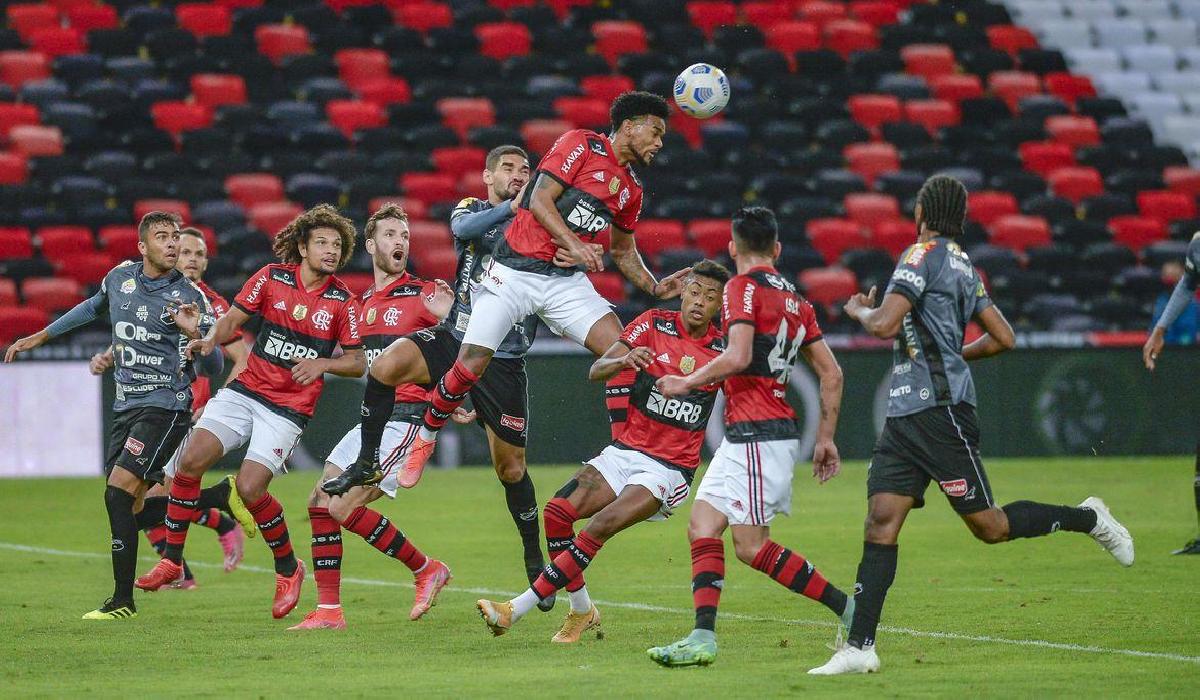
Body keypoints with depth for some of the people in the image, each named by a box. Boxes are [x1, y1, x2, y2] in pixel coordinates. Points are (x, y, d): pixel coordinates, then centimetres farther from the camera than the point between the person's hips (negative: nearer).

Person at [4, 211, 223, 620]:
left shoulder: (190, 297, -8)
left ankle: (123, 599, -16)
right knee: (131, 505, 1)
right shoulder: (120, 278, 7)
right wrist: (39, 337, 35)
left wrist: (195, 333, -28)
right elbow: (92, 308, 29)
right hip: (126, 405, 7)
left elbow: (211, 368, -8)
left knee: (120, 490, -19)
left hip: (165, 405, -7)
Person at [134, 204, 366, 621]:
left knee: (249, 488, -16)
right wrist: (211, 339, -15)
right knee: (191, 460, -13)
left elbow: (357, 363, 2)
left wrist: (322, 363, -16)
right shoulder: (272, 278, 0)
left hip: (289, 409, -3)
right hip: (245, 390, 3)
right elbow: (233, 319, 6)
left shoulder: (343, 301, -4)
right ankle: (171, 559, 0)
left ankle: (288, 569, 9)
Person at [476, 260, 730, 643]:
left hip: (671, 468, -3)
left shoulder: (723, 350, -2)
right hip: (626, 450, 3)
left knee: (601, 526, -23)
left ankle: (517, 609, -20)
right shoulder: (654, 324, 0)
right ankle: (581, 611, 5)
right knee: (558, 512, -15)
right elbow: (596, 371, -8)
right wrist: (623, 360, -29)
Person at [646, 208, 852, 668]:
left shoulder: (743, 288, -7)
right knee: (702, 526, 6)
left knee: (752, 547, -8)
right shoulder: (794, 300, 16)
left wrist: (688, 383, -7)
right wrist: (826, 438, 20)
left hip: (758, 435, -9)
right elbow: (832, 374, 14)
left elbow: (738, 357, -21)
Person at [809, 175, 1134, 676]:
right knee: (880, 522, -2)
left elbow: (885, 325, -19)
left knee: (990, 527, -2)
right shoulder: (963, 267, 17)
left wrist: (859, 310, 3)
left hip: (939, 409, -9)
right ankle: (859, 647, -8)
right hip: (905, 412, 9)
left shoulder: (924, 255, -10)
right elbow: (1003, 337, 21)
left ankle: (1088, 519, 17)